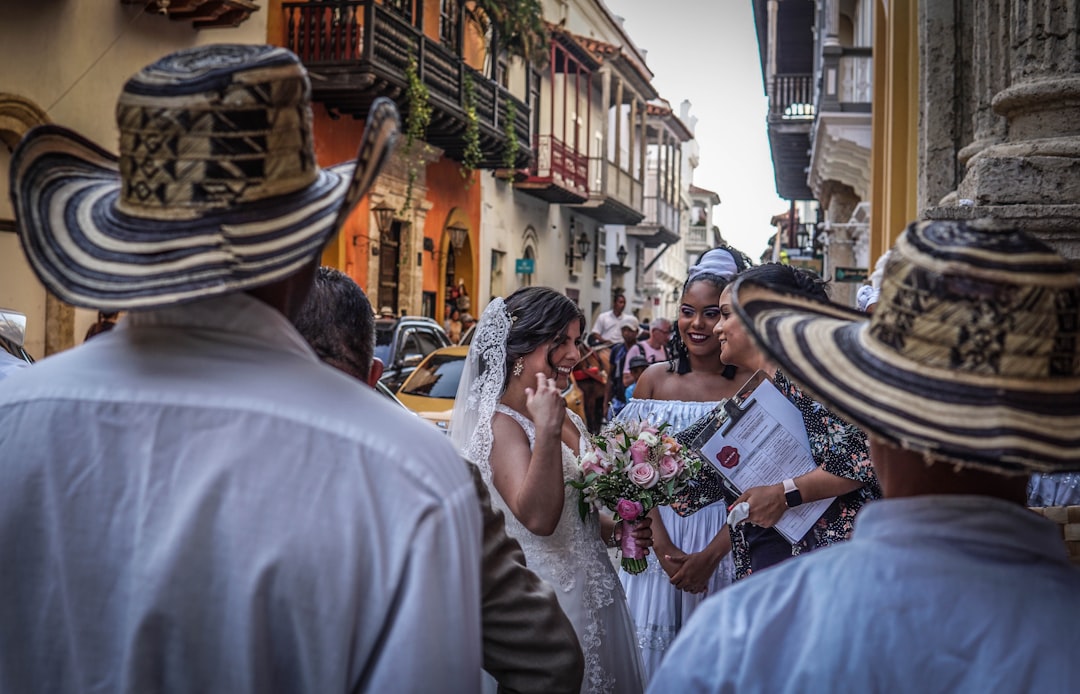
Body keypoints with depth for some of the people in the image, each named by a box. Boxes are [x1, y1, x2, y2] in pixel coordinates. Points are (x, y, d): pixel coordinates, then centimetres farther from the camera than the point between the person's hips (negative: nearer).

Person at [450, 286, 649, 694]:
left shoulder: (568, 419, 7)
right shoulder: (502, 424, -16)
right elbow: (537, 518, -30)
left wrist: (620, 529, 2)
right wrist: (545, 431, -33)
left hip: (592, 594, 8)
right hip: (547, 602, -8)